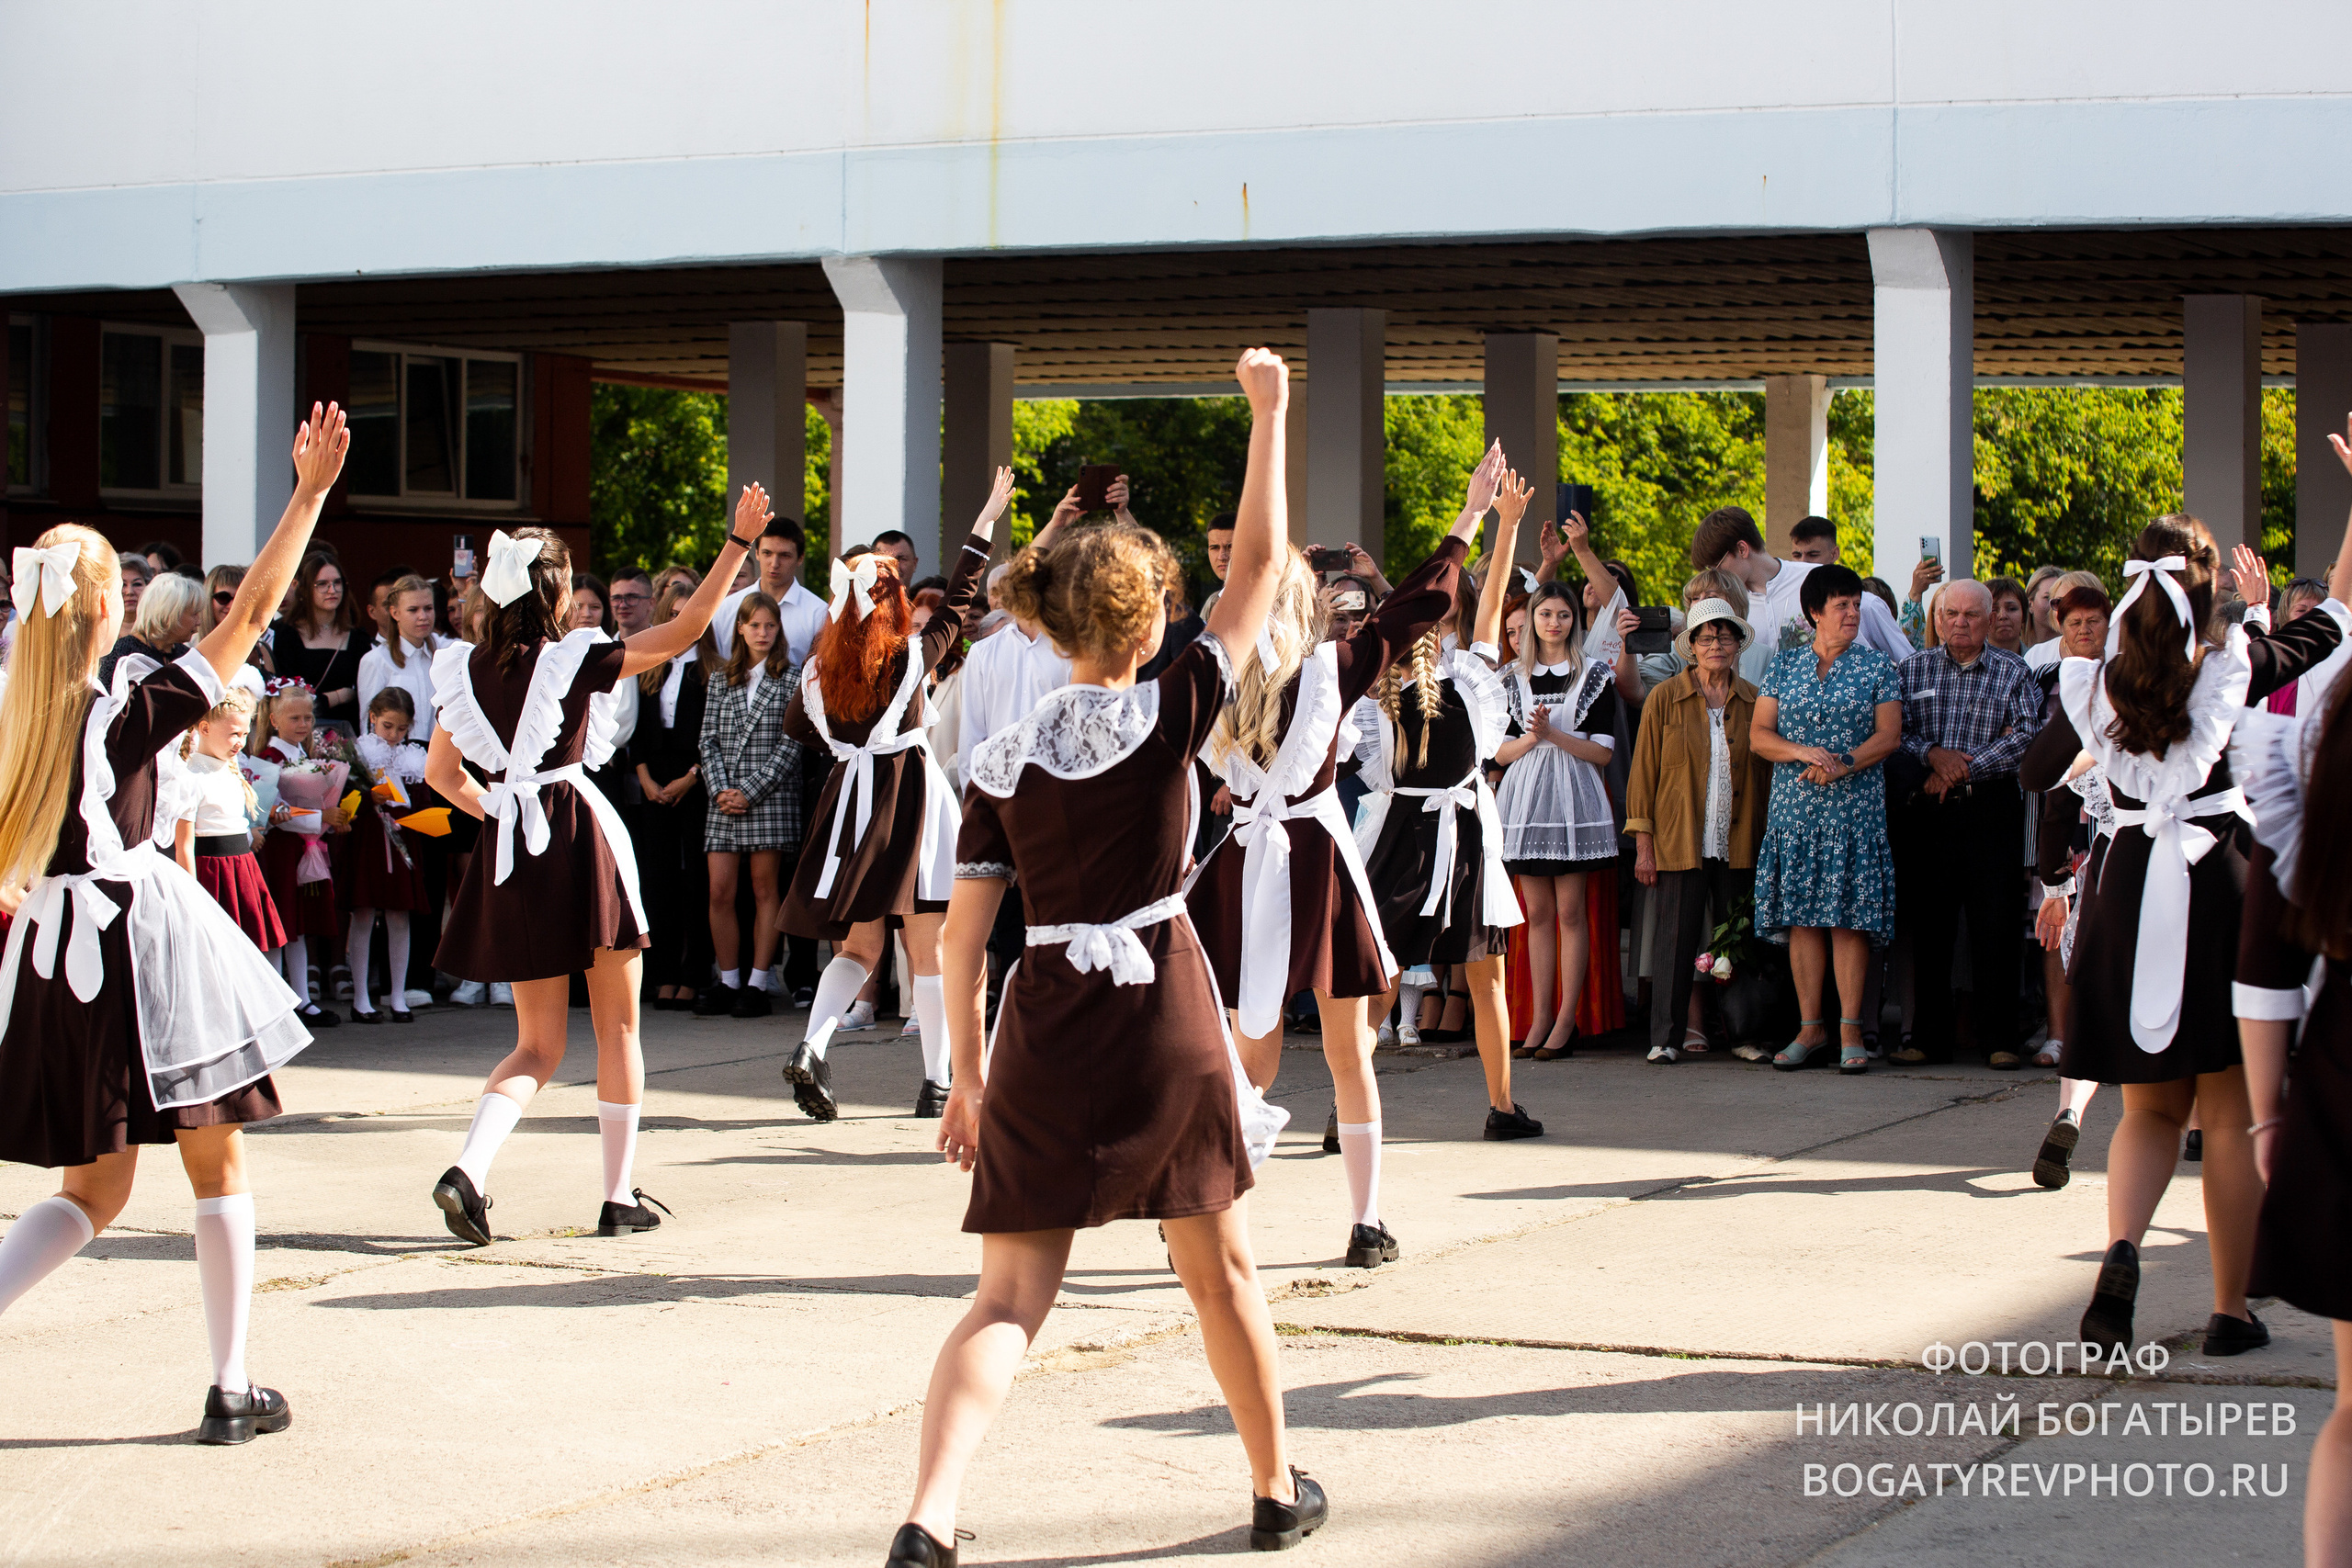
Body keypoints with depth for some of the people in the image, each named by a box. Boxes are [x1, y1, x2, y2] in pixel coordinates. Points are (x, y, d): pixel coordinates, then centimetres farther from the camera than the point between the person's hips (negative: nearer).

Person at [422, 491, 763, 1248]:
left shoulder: (463, 670, 4)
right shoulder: (577, 660, -9)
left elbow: (441, 772, 14)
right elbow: (686, 627, -9)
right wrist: (739, 540, -5)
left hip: (513, 850, 4)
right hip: (584, 844, -4)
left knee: (537, 1044, 11)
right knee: (618, 1027, 9)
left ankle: (468, 1166, -12)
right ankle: (620, 1196, 10)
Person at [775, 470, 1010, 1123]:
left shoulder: (820, 670, -1)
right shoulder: (912, 657, -10)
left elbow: (796, 726, 16)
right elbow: (957, 605, 2)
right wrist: (984, 525, 9)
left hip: (851, 796, 3)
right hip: (914, 798, -3)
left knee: (857, 945, 14)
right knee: (929, 948, 4)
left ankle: (811, 1046, -10)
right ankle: (936, 1082, 4)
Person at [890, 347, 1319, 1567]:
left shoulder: (1003, 761, 2)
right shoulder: (1169, 714, -5)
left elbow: (963, 932, 2)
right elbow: (1260, 567, 1)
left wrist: (969, 1076, 11)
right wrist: (1268, 413, 8)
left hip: (1044, 1025, 2)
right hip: (1165, 1010, -2)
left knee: (1008, 1300, 1)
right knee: (1220, 1269, 17)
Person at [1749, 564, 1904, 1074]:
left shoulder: (1877, 666, 7)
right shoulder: (1784, 666, 11)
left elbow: (1888, 735, -1)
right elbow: (1758, 734, 5)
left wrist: (1844, 763, -17)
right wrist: (1804, 752, -13)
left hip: (1855, 808, -2)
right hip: (1795, 806, 2)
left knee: (1850, 916, -5)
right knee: (1803, 916, 1)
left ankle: (1850, 1031, -3)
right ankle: (1810, 1028, 6)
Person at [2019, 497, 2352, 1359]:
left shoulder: (2095, 682, 1)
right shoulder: (2231, 668, -6)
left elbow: (2035, 773, 16)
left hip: (2127, 886, 2)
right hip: (2220, 885, -2)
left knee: (2150, 1109, 12)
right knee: (2230, 1113, 8)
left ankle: (2122, 1246, -16)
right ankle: (2231, 1309, 11)